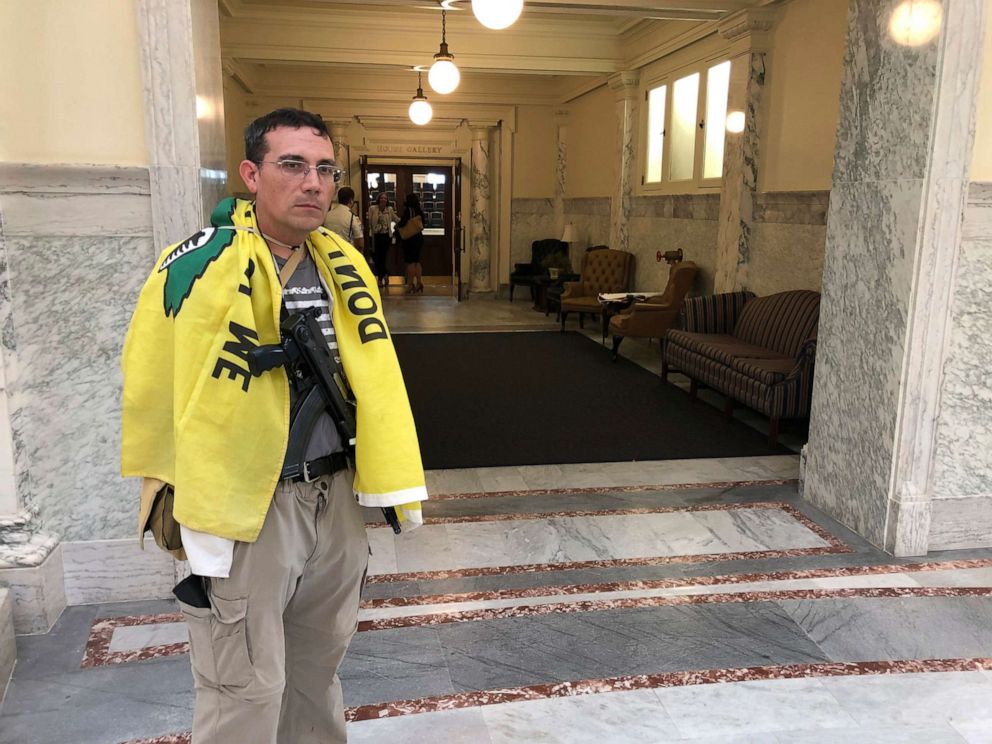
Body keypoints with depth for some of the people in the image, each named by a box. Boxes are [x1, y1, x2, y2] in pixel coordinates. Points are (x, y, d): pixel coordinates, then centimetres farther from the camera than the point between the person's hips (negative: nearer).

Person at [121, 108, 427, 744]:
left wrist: (380, 479, 11)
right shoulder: (201, 267, -15)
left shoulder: (344, 267, 4)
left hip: (335, 495, 6)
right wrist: (177, 508, -2)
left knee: (319, 662, 24)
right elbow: (153, 394, -9)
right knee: (247, 690, 6)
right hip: (247, 504, -6)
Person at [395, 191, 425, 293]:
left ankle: (410, 285, -3)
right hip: (419, 237, 7)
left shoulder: (408, 210, -13)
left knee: (410, 262, -4)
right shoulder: (420, 211, 7)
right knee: (417, 261, 15)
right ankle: (419, 282, 15)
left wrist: (397, 225, 3)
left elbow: (402, 223, -19)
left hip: (410, 238, -7)